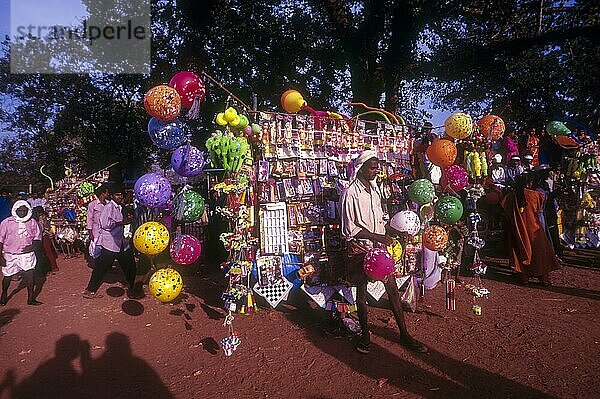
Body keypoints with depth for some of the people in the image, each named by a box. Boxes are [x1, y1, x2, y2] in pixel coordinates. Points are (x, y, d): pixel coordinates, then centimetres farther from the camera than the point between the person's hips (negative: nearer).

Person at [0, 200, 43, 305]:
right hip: (10, 254, 0)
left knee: (29, 273, -9)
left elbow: (38, 237, 8)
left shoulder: (32, 222, 1)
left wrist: (32, 246, -12)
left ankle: (31, 298, 1)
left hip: (27, 254, 0)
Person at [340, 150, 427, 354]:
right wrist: (377, 237, -21)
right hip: (361, 249, -6)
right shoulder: (350, 193, -14)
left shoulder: (374, 190, 10)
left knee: (393, 289, 9)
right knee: (361, 292, 8)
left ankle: (404, 334, 22)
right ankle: (365, 334, 25)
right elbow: (349, 229, -17)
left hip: (379, 246, 7)